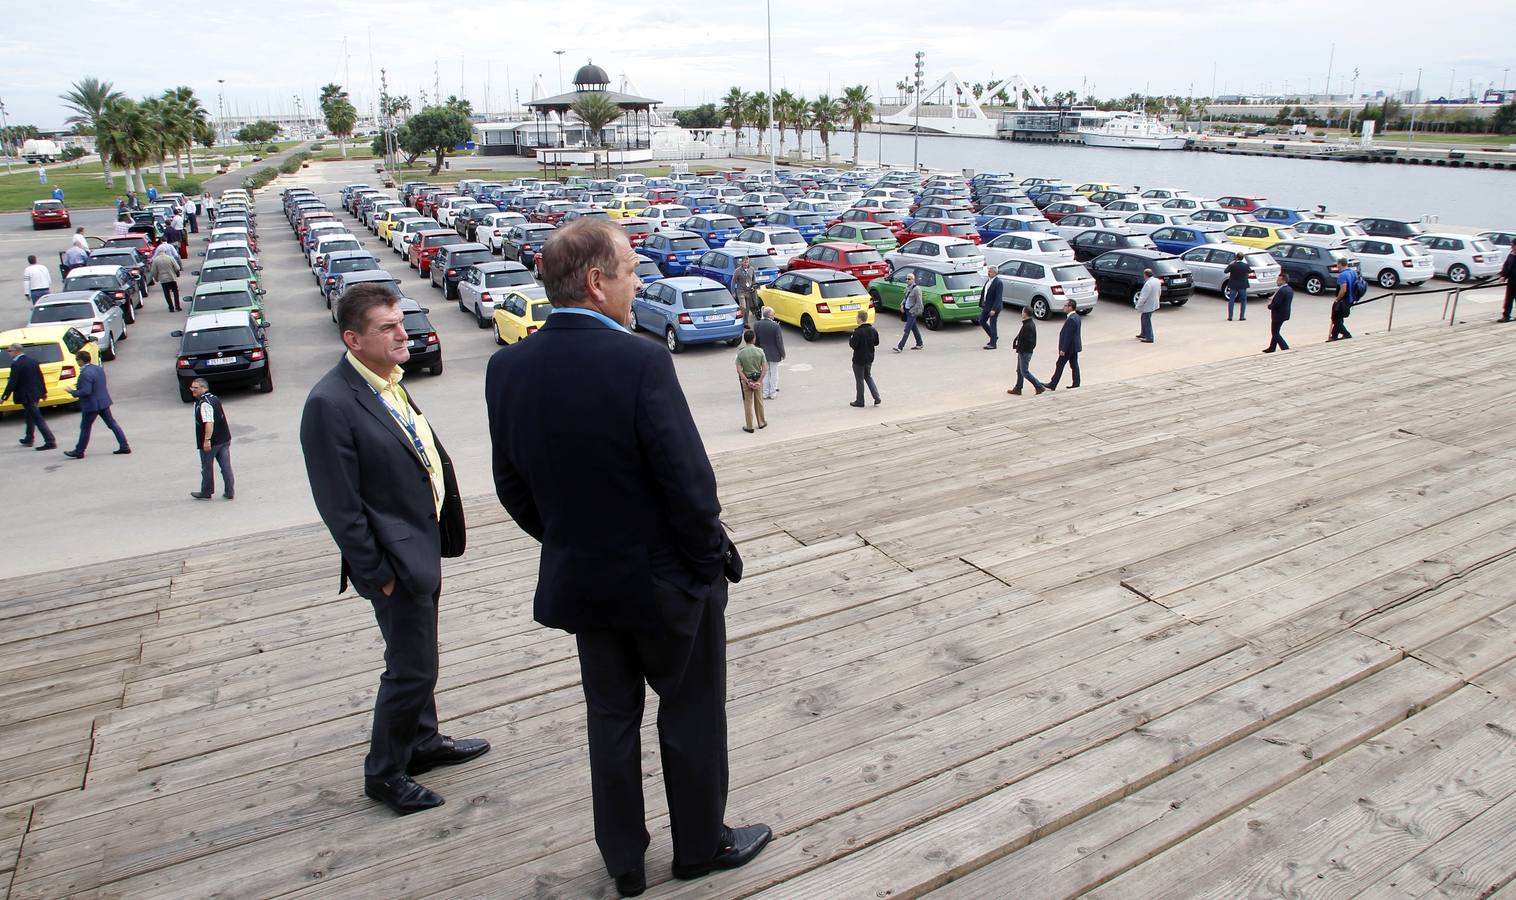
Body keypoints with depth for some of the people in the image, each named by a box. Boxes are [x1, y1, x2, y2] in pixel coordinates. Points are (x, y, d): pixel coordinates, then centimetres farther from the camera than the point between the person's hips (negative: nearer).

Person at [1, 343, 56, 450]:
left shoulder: (16, 364, -17)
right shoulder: (33, 361, 6)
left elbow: (12, 383, -17)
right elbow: (40, 377, 12)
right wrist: (44, 392, 20)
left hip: (26, 396, -9)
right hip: (36, 393, 9)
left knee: (38, 419, -8)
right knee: (30, 416, 23)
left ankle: (50, 442, -11)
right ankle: (29, 439, 34)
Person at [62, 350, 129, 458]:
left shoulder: (85, 373, -22)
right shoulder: (98, 368, 6)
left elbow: (85, 391, -25)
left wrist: (73, 392, -10)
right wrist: (79, 387, 19)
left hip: (92, 405, -8)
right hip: (104, 402, 8)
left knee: (85, 428, 5)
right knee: (112, 424, 9)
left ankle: (79, 452, 17)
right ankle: (124, 446, 6)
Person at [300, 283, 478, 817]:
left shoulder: (389, 383, 5)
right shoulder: (331, 404, -22)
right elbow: (339, 505, -21)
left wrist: (443, 530, 13)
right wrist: (376, 572, -18)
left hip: (424, 542, 9)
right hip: (395, 556, -9)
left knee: (417, 658, 23)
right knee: (411, 669, 3)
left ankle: (422, 743, 41)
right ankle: (384, 773, 23)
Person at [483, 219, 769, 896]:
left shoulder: (507, 368, -6)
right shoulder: (639, 362, -25)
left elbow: (512, 487, 3)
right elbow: (689, 484, -22)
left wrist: (567, 543, 15)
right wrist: (713, 562, -6)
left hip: (577, 581, 5)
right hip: (666, 581, -5)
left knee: (611, 716, 21)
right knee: (691, 713, 17)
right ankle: (701, 845, 38)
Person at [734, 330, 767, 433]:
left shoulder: (740, 353, -11)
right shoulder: (759, 351, -10)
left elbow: (739, 370, -16)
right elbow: (765, 368, -13)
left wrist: (747, 382, -14)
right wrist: (759, 381, -13)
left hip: (746, 380, -1)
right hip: (758, 379, 1)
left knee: (748, 404, 9)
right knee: (759, 402, 18)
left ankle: (749, 427, 15)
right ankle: (761, 423, 32)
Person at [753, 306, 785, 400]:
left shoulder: (757, 325, -7)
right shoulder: (775, 326, -20)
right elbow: (779, 342, -15)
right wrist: (782, 353, -3)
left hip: (762, 353, 4)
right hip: (774, 354, -4)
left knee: (764, 373, 15)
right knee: (774, 373, 9)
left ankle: (765, 393, 19)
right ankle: (772, 393, 16)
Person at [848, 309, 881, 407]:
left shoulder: (858, 332, -23)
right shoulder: (873, 330, -1)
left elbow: (853, 345, -23)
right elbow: (876, 342, 8)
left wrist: (850, 339, -4)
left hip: (859, 360, -7)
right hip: (869, 359, 7)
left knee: (859, 380, 5)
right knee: (868, 377, 21)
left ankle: (860, 401, 14)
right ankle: (877, 398, 13)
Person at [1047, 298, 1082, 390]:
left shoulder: (1071, 319, -24)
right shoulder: (1077, 317, 8)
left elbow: (1068, 336, -24)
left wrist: (1063, 349, -20)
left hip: (1069, 347, -10)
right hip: (1075, 346, 10)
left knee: (1060, 365, 0)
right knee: (1074, 365, 13)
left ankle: (1052, 385, 7)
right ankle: (1076, 384, 18)